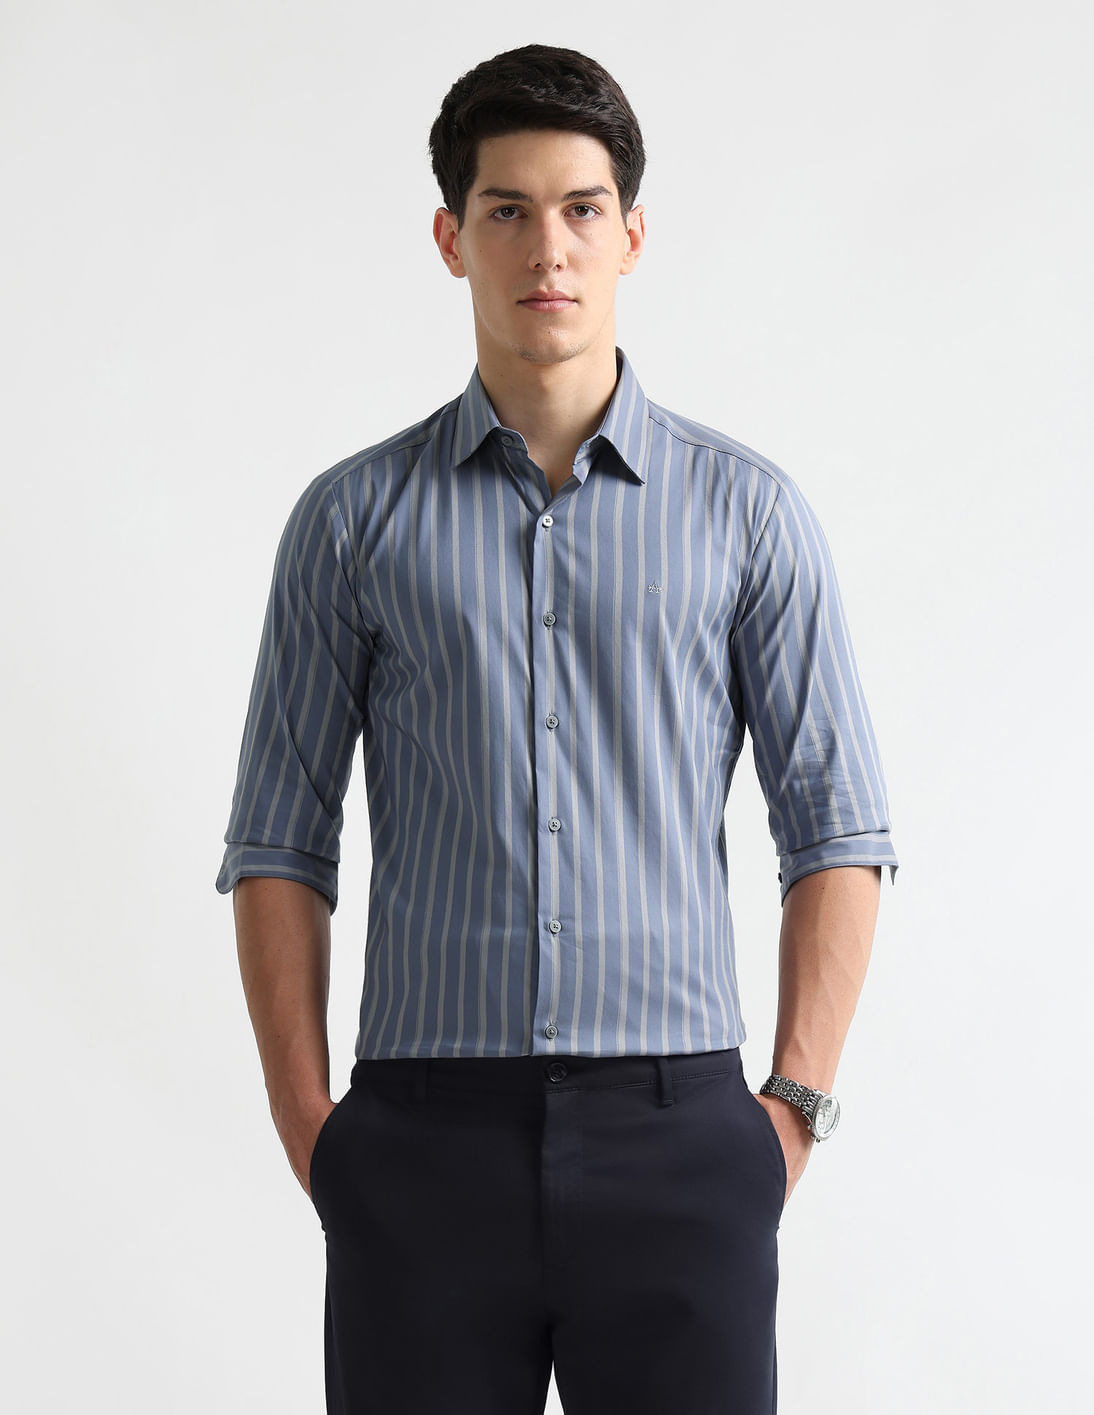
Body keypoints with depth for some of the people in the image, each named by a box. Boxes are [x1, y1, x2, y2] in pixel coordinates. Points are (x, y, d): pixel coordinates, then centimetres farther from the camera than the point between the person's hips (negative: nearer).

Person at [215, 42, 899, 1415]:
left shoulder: (746, 510, 5)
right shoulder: (353, 519, 6)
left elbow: (835, 827, 6)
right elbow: (278, 842, 7)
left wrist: (796, 1106, -2)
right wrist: (309, 1132, 0)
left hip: (673, 1135, 0)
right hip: (428, 1138, 0)